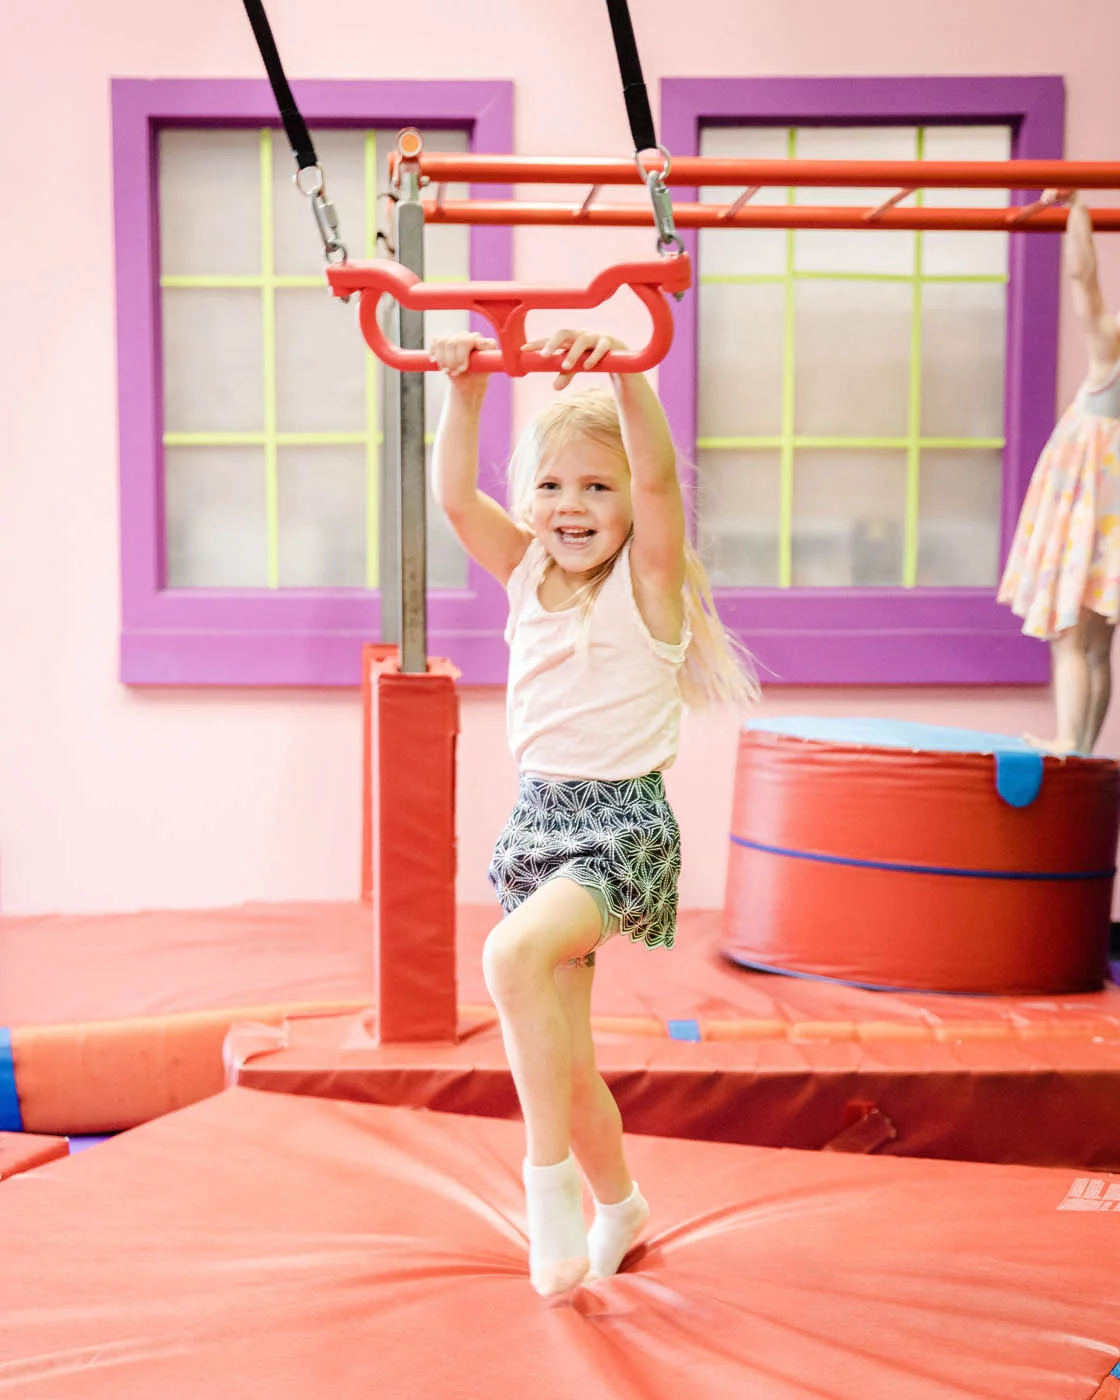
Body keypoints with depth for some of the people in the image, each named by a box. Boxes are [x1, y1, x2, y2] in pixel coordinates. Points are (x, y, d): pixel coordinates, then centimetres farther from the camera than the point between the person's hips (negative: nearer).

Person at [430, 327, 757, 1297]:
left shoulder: (647, 582, -6)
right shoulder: (528, 574, 7)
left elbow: (660, 475, -23)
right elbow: (457, 496, -4)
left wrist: (625, 371, -34)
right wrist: (465, 392, -14)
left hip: (626, 824, -6)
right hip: (540, 816, 6)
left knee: (514, 955, -32)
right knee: (561, 1064, 11)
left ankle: (549, 1178, -16)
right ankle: (616, 1203, 37)